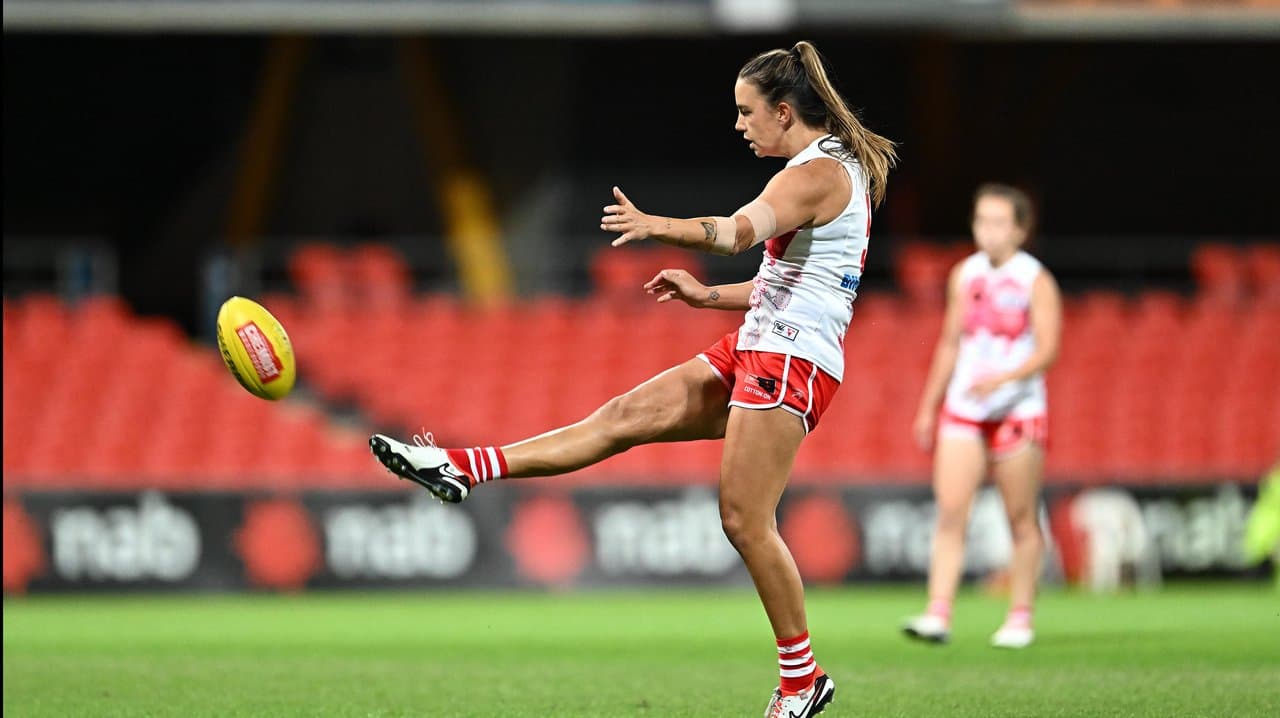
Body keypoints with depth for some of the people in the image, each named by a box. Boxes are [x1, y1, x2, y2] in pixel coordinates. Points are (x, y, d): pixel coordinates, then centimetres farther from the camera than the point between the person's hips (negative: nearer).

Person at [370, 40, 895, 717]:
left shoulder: (818, 172, -14)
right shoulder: (832, 169, 19)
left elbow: (738, 230, -34)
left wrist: (658, 226, -48)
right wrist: (709, 295, 19)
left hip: (789, 361, -10)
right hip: (754, 352, 10)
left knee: (745, 521, -10)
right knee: (624, 416, 5)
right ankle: (462, 469, 2)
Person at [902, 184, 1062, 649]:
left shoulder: (1035, 281, -5)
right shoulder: (964, 276, 10)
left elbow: (1047, 350, -12)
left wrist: (1003, 378, -28)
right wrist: (928, 408, 18)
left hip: (1017, 412, -4)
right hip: (963, 410, 4)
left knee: (1021, 519, 1)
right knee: (950, 511, -8)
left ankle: (1020, 618, 10)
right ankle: (938, 615, -13)